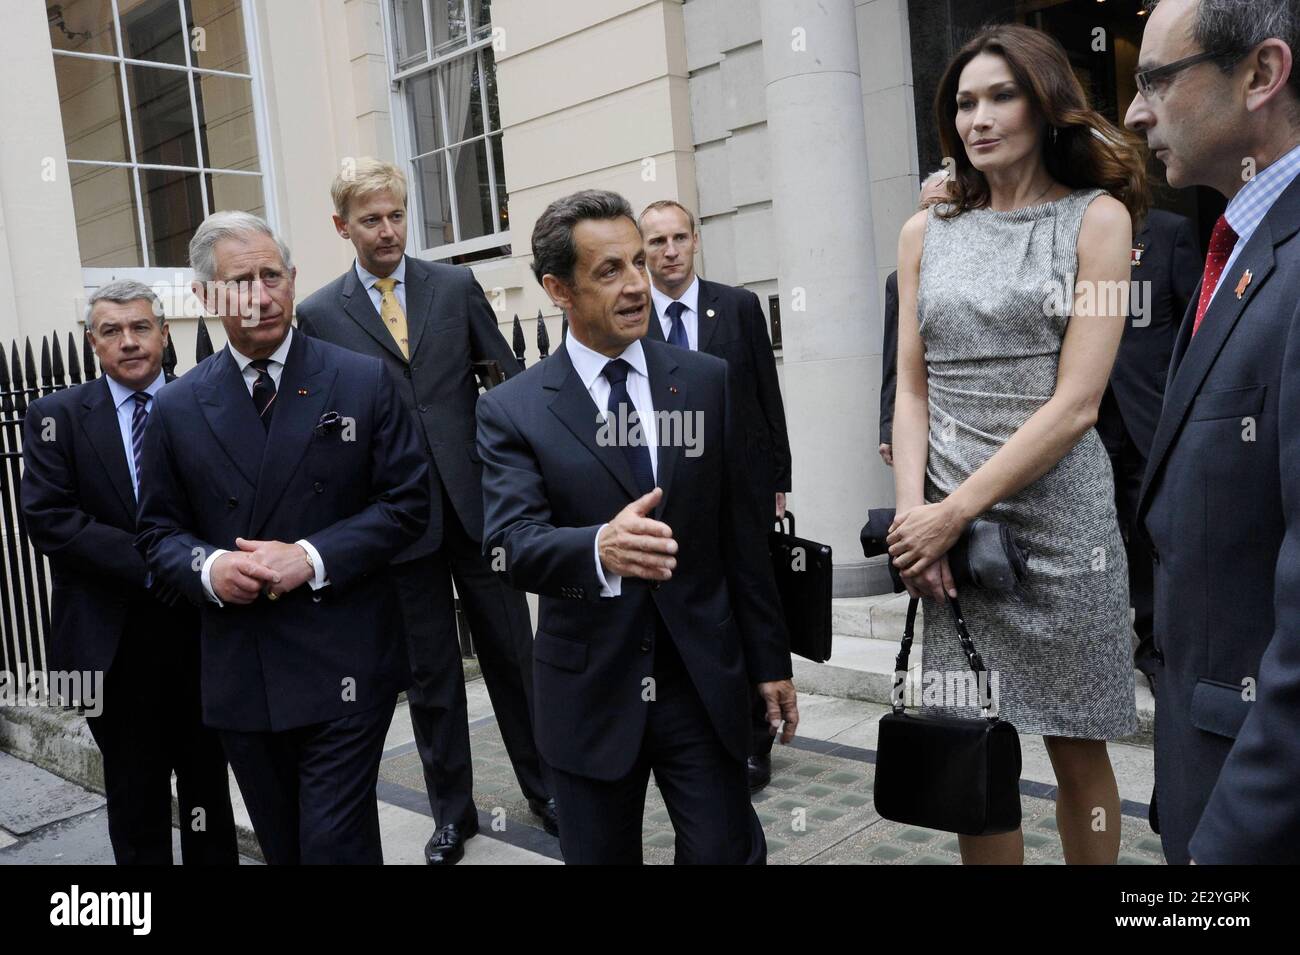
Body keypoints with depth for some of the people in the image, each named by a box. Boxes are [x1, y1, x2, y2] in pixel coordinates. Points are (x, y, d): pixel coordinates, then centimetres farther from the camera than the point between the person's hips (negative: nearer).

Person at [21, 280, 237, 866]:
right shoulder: (55, 417, 1)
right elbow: (48, 519, -9)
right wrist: (151, 563, -18)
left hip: (201, 627, 0)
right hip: (113, 639, 0)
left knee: (207, 775, 13)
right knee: (134, 792, 13)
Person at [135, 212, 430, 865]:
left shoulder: (363, 382, -2)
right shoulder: (176, 410, 4)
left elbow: (408, 500, -3)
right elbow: (158, 531, 9)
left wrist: (314, 559, -15)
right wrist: (207, 566, -13)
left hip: (344, 670, -3)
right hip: (238, 680, 3)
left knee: (336, 846, -2)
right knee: (282, 848, 18)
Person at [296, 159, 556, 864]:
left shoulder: (456, 286, 5)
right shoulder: (319, 314, 2)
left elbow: (509, 378, 7)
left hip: (477, 500, 1)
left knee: (511, 653, 10)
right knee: (430, 673, 10)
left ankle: (543, 786, 28)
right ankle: (452, 810, 26)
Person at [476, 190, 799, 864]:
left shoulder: (705, 382, 2)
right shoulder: (511, 411, -5)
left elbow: (741, 533, 4)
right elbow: (513, 544, -17)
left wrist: (770, 661, 6)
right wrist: (600, 547, -38)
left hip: (704, 681, 1)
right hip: (589, 690, -1)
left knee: (728, 852, 7)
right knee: (599, 855, 14)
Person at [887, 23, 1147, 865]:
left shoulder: (1097, 217, 0)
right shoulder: (926, 232, 10)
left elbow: (1076, 403, -9)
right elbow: (912, 391, 7)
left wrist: (956, 510, -14)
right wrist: (915, 512, -7)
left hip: (1057, 513, -2)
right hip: (944, 519, 3)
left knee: (1077, 750, 8)